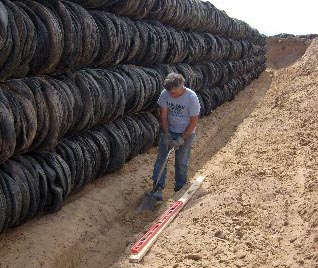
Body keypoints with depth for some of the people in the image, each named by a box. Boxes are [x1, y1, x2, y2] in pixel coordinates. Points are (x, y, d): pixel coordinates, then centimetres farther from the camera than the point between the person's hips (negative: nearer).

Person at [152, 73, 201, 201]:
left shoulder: (191, 97, -23)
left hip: (186, 133, -3)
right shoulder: (165, 94, -14)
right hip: (168, 130, 3)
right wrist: (166, 134, -13)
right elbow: (163, 116, -6)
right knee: (161, 158, -4)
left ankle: (180, 188, 24)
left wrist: (182, 138, -18)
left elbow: (194, 121, -17)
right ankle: (158, 187, -2)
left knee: (181, 162, 4)